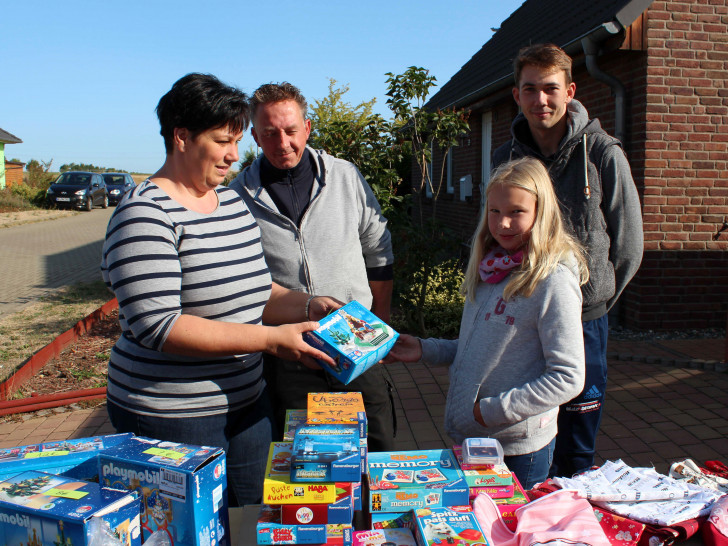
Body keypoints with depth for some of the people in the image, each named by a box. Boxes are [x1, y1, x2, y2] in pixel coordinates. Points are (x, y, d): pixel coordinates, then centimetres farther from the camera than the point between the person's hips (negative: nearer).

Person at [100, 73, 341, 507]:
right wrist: (271, 339, -25)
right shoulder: (144, 217, -16)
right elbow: (157, 326, -24)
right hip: (173, 419, -7)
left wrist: (309, 307, -2)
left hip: (247, 403, 7)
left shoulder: (234, 202, 9)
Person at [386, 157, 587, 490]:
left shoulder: (553, 281, -18)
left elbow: (568, 379, -19)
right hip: (467, 437, 7)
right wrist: (425, 350, 4)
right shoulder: (490, 269, 5)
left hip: (519, 449, -7)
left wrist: (493, 409, -18)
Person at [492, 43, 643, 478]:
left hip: (583, 316, -3)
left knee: (577, 452, 9)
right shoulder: (507, 158, 3)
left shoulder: (603, 153, -7)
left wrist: (597, 297, 2)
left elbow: (628, 243, 0)